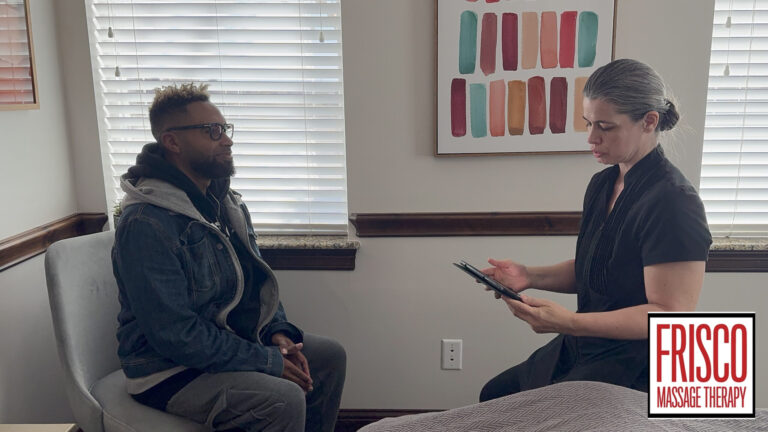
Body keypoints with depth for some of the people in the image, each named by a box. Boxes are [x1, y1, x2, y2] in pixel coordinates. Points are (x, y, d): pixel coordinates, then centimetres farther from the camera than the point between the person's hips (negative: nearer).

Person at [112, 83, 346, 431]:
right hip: (170, 373, -8)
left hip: (236, 342, 9)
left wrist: (277, 331, -4)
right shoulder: (146, 224, -23)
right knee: (284, 400, -28)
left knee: (330, 356, 4)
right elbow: (175, 335, -26)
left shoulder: (228, 204, 6)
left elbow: (258, 280, 15)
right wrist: (268, 361, -21)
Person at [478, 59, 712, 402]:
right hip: (583, 349, 8)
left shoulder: (673, 202, -22)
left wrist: (569, 323, -31)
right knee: (494, 396, 9)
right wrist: (531, 276, -3)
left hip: (636, 370, -8)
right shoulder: (602, 184, 5)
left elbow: (670, 315, -23)